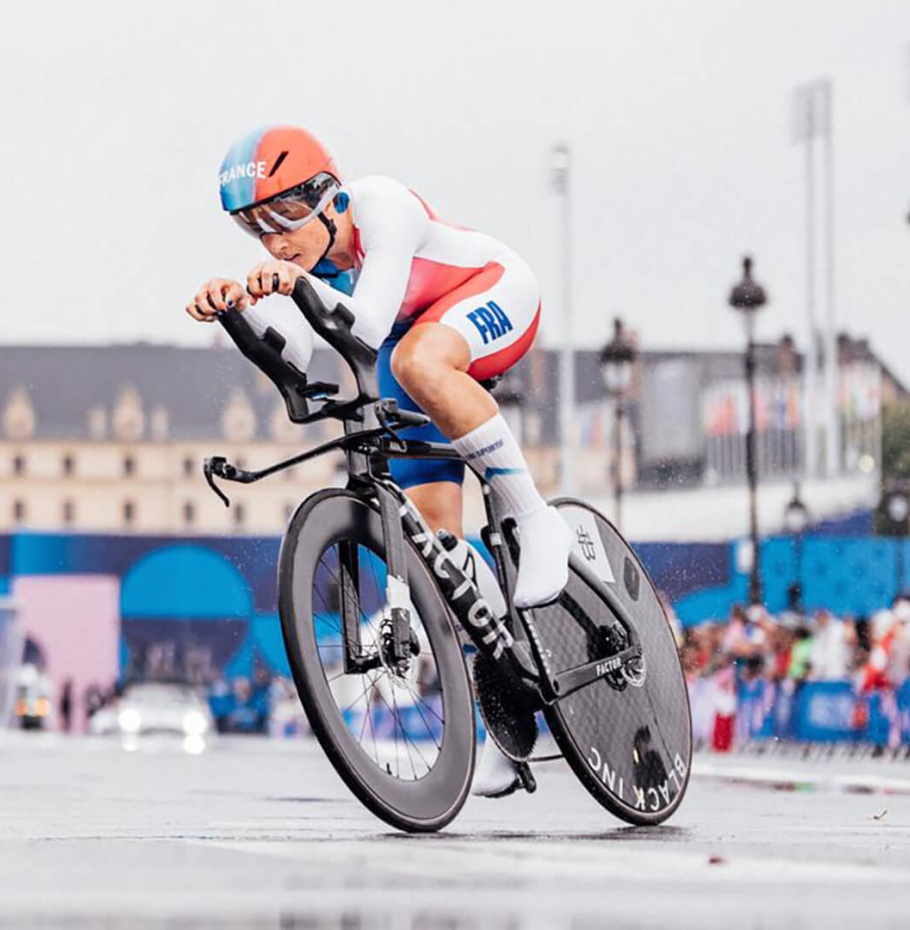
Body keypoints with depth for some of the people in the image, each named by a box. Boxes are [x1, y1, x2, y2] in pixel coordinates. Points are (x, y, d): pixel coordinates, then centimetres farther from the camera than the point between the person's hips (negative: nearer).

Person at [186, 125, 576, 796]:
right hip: (415, 334, 7)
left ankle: (535, 519, -29)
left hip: (494, 292, -7)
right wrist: (238, 310, -37)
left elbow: (371, 326, -40)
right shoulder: (296, 256, -13)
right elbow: (294, 364, -21)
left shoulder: (381, 206, -31)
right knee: (429, 532, -5)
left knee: (416, 361, -42)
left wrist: (306, 283, -57)